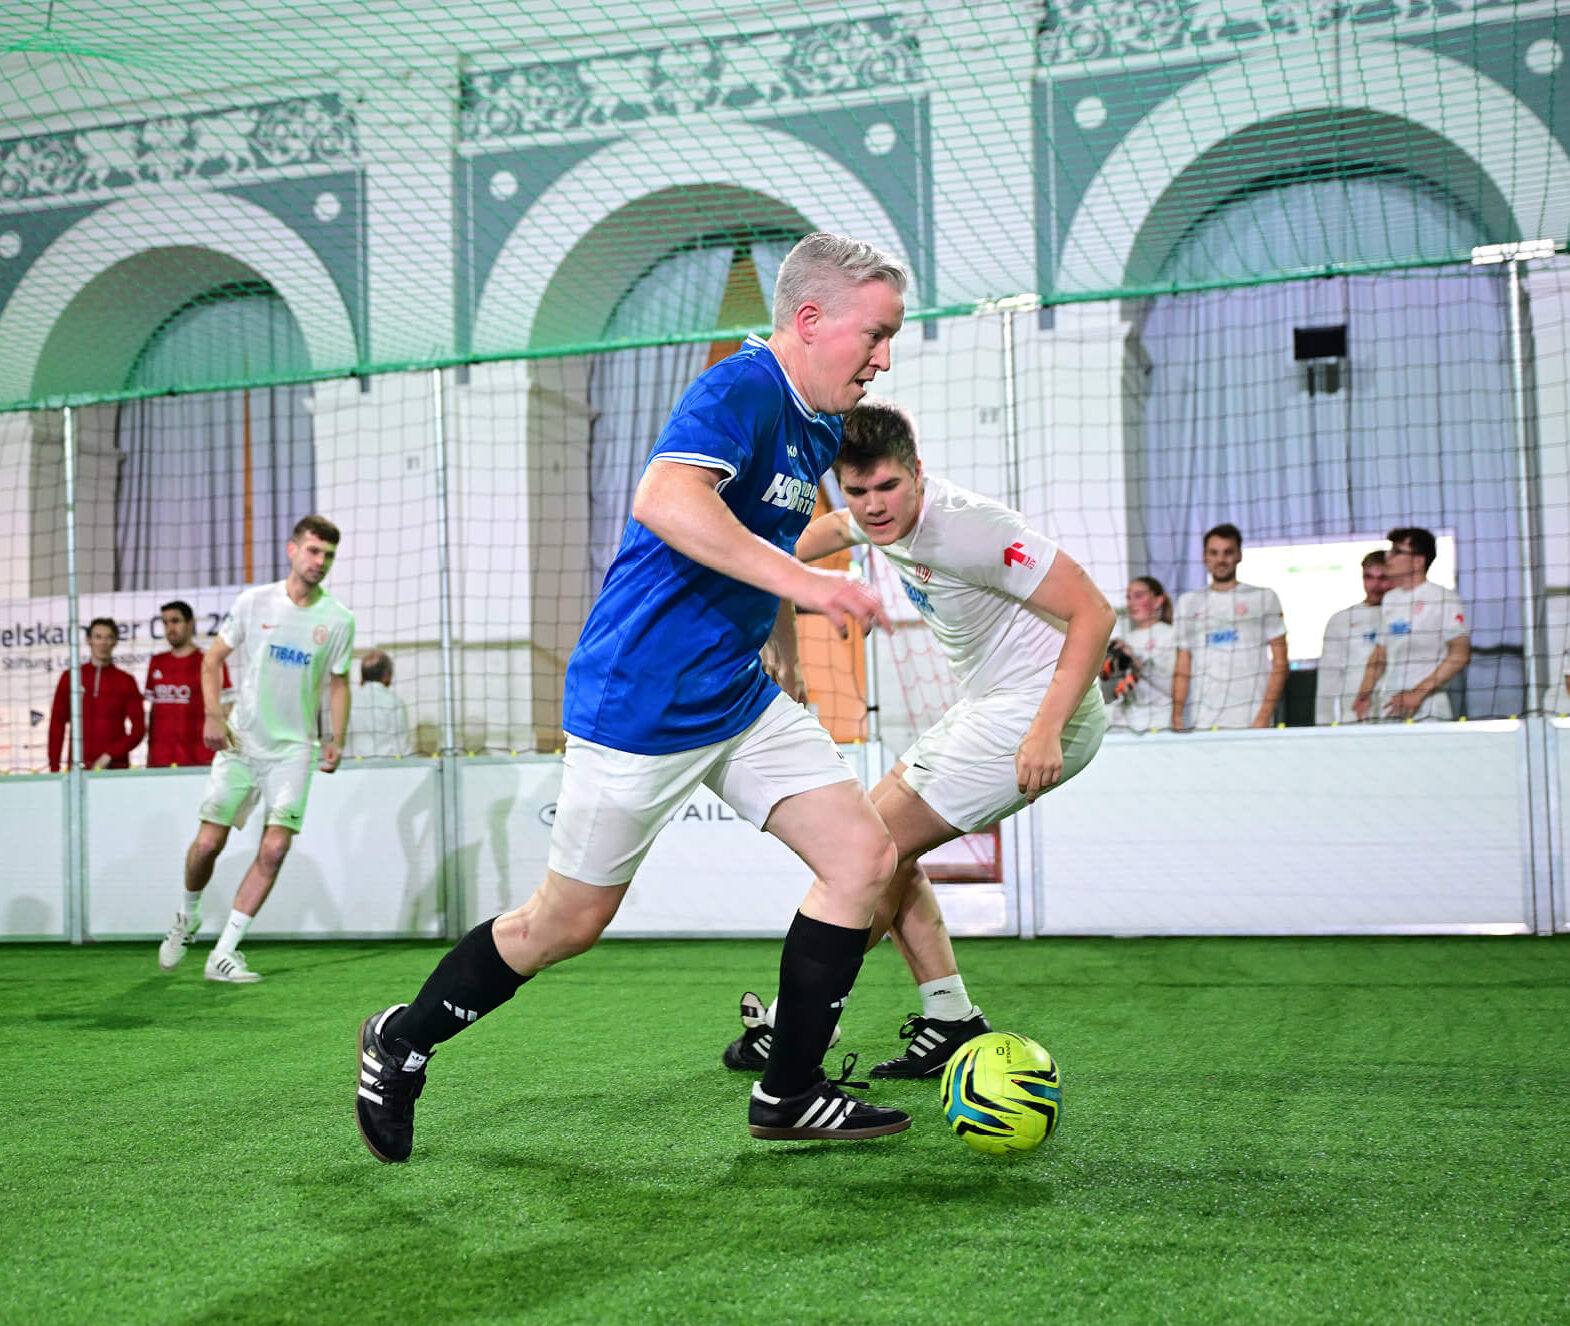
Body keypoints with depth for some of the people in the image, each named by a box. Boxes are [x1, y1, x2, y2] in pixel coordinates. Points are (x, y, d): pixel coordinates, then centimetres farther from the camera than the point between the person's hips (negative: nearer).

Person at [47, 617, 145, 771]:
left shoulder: (126, 681, 7)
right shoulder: (69, 677, 11)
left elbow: (138, 729, 2)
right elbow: (57, 724, 9)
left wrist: (109, 755, -10)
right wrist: (54, 767, 1)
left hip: (115, 767, -1)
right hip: (78, 767, 1)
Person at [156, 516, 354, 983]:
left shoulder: (338, 620, 0)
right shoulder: (254, 602, -2)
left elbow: (338, 683, 11)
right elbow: (213, 658, 6)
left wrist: (337, 740, -1)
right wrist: (212, 714, -7)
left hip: (294, 748, 0)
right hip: (240, 740, 0)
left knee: (275, 849, -10)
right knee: (209, 841, -1)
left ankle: (224, 954, -1)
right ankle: (187, 917, 30)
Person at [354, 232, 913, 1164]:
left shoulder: (819, 429, 11)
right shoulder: (741, 389, -19)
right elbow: (663, 500, -38)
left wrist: (783, 624, 31)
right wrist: (801, 581, -38)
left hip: (739, 697, 9)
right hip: (637, 703, -9)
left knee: (867, 857, 0)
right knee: (570, 922, 4)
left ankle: (790, 1096, 11)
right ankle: (402, 1042, 28)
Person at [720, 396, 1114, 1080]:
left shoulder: (967, 528, -26)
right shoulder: (886, 516, 1)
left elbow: (1094, 612, -26)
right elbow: (829, 528, 28)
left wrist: (1046, 732, -33)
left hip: (1039, 716, -10)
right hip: (987, 708, 10)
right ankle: (949, 1021, 11)